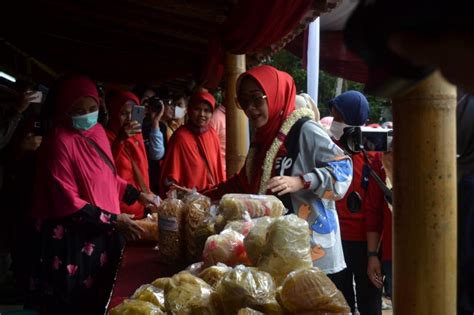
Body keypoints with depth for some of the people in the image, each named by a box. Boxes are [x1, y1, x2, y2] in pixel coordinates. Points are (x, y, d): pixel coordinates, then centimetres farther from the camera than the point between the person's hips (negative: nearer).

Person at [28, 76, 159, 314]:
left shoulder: (97, 131, 6)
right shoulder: (59, 142, -18)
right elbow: (68, 203, -20)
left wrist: (138, 195, 11)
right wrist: (113, 220, -21)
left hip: (102, 233, 8)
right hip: (73, 239, -8)